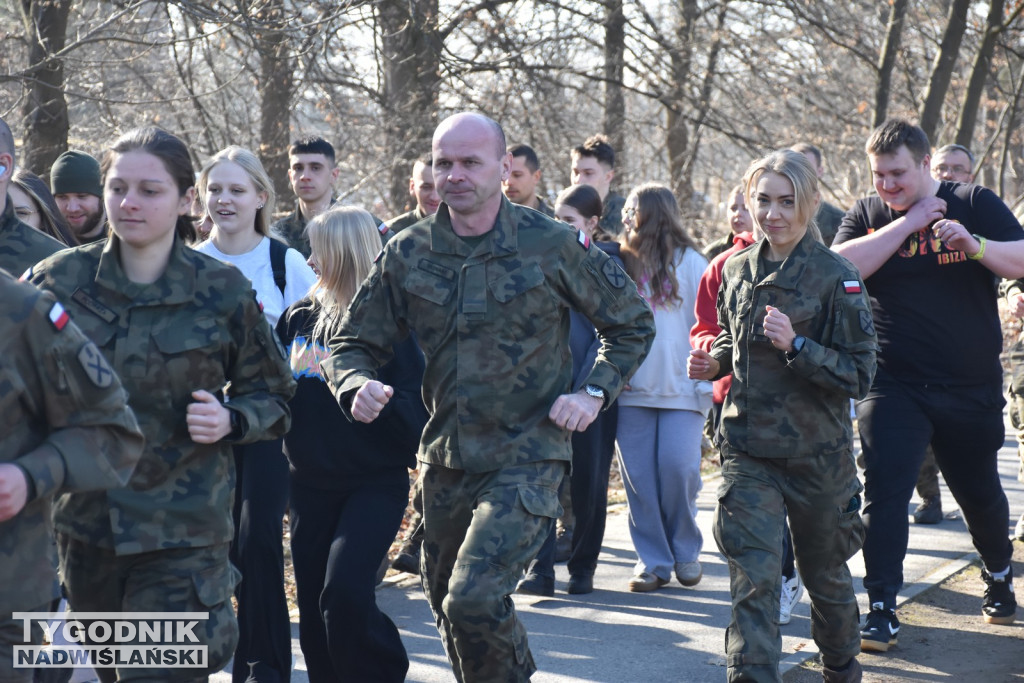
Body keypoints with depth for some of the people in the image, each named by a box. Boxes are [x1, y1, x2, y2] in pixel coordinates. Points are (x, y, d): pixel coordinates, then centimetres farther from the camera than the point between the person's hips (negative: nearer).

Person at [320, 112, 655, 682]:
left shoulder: (553, 244, -7)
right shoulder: (408, 254, 1)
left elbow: (633, 321, 6)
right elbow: (353, 343, 7)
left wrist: (595, 392, -6)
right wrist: (357, 386, -14)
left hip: (527, 458, -5)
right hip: (446, 458, 5)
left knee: (474, 599, -21)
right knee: (449, 608, 16)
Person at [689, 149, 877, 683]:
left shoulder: (835, 277, -12)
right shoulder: (737, 270, 3)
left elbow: (859, 374, -14)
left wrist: (795, 345, -27)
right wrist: (713, 362, 0)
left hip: (817, 454, -2)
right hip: (748, 452, 2)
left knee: (825, 573, 17)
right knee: (752, 579, -10)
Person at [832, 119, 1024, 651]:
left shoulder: (975, 205, 0)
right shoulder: (867, 216, 2)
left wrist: (975, 244, -26)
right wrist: (908, 223, -17)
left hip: (972, 386, 1)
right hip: (893, 383, 0)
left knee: (979, 490, 16)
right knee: (884, 491, -11)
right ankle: (882, 611, -6)